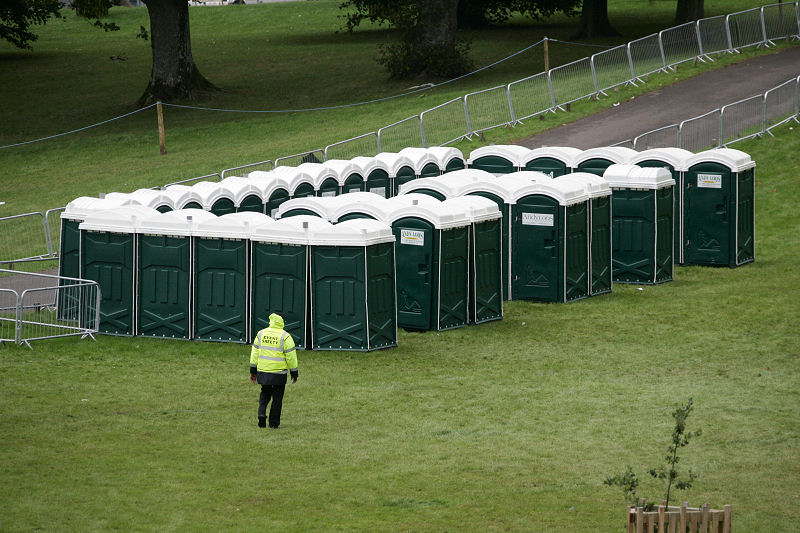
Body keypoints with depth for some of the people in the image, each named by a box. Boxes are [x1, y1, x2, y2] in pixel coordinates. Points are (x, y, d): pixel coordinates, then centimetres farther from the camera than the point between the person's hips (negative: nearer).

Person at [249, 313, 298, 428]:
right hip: (279, 374, -3)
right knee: (277, 398, 8)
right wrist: (294, 373, 4)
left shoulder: (261, 334, 3)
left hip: (263, 371, 3)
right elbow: (291, 356, -7)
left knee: (265, 394, 20)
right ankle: (274, 422, 11)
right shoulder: (285, 337, -8)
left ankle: (261, 413, -2)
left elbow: (255, 353, 7)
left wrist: (253, 371, 15)